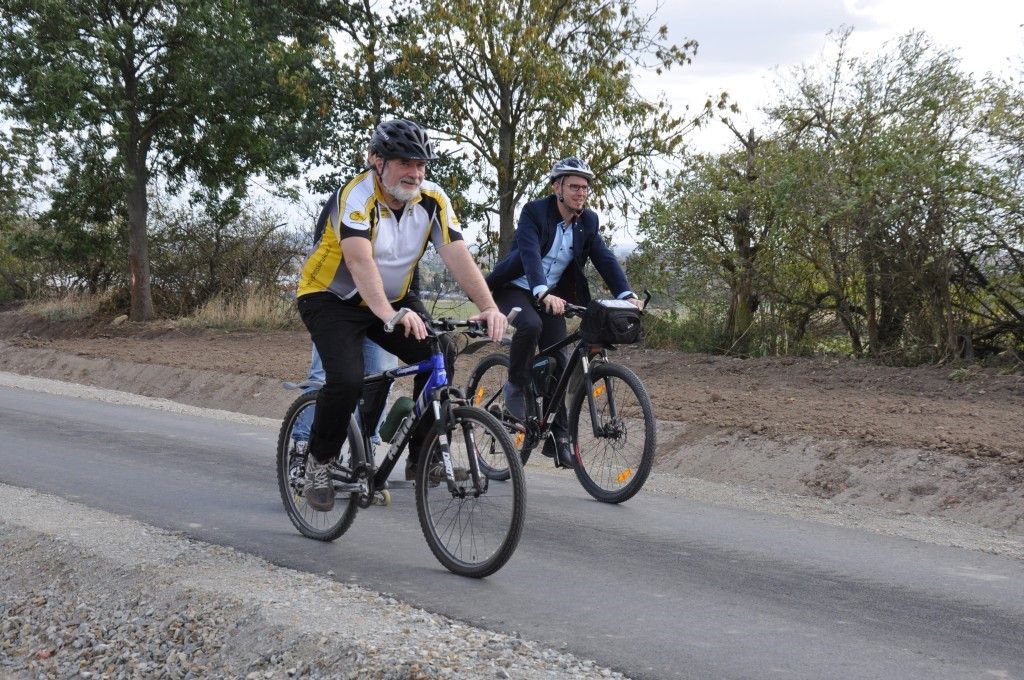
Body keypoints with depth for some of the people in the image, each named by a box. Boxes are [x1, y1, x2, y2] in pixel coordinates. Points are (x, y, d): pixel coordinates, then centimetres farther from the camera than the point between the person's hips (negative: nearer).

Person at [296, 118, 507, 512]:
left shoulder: (432, 199, -11)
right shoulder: (356, 196, -27)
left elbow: (457, 255, -21)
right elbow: (360, 261, -41)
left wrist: (489, 308, -35)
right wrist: (389, 316, -56)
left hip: (393, 300, 5)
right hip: (331, 298, -5)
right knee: (347, 380, -26)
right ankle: (319, 463, -2)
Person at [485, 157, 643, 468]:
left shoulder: (588, 221, -1)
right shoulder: (534, 212, -18)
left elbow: (605, 258, -9)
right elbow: (530, 253, -32)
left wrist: (627, 295, -25)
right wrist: (543, 294, -49)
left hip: (552, 295, 5)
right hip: (516, 288, -5)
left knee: (561, 362, -5)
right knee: (530, 324, -37)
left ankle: (558, 437, 4)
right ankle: (516, 387, -13)